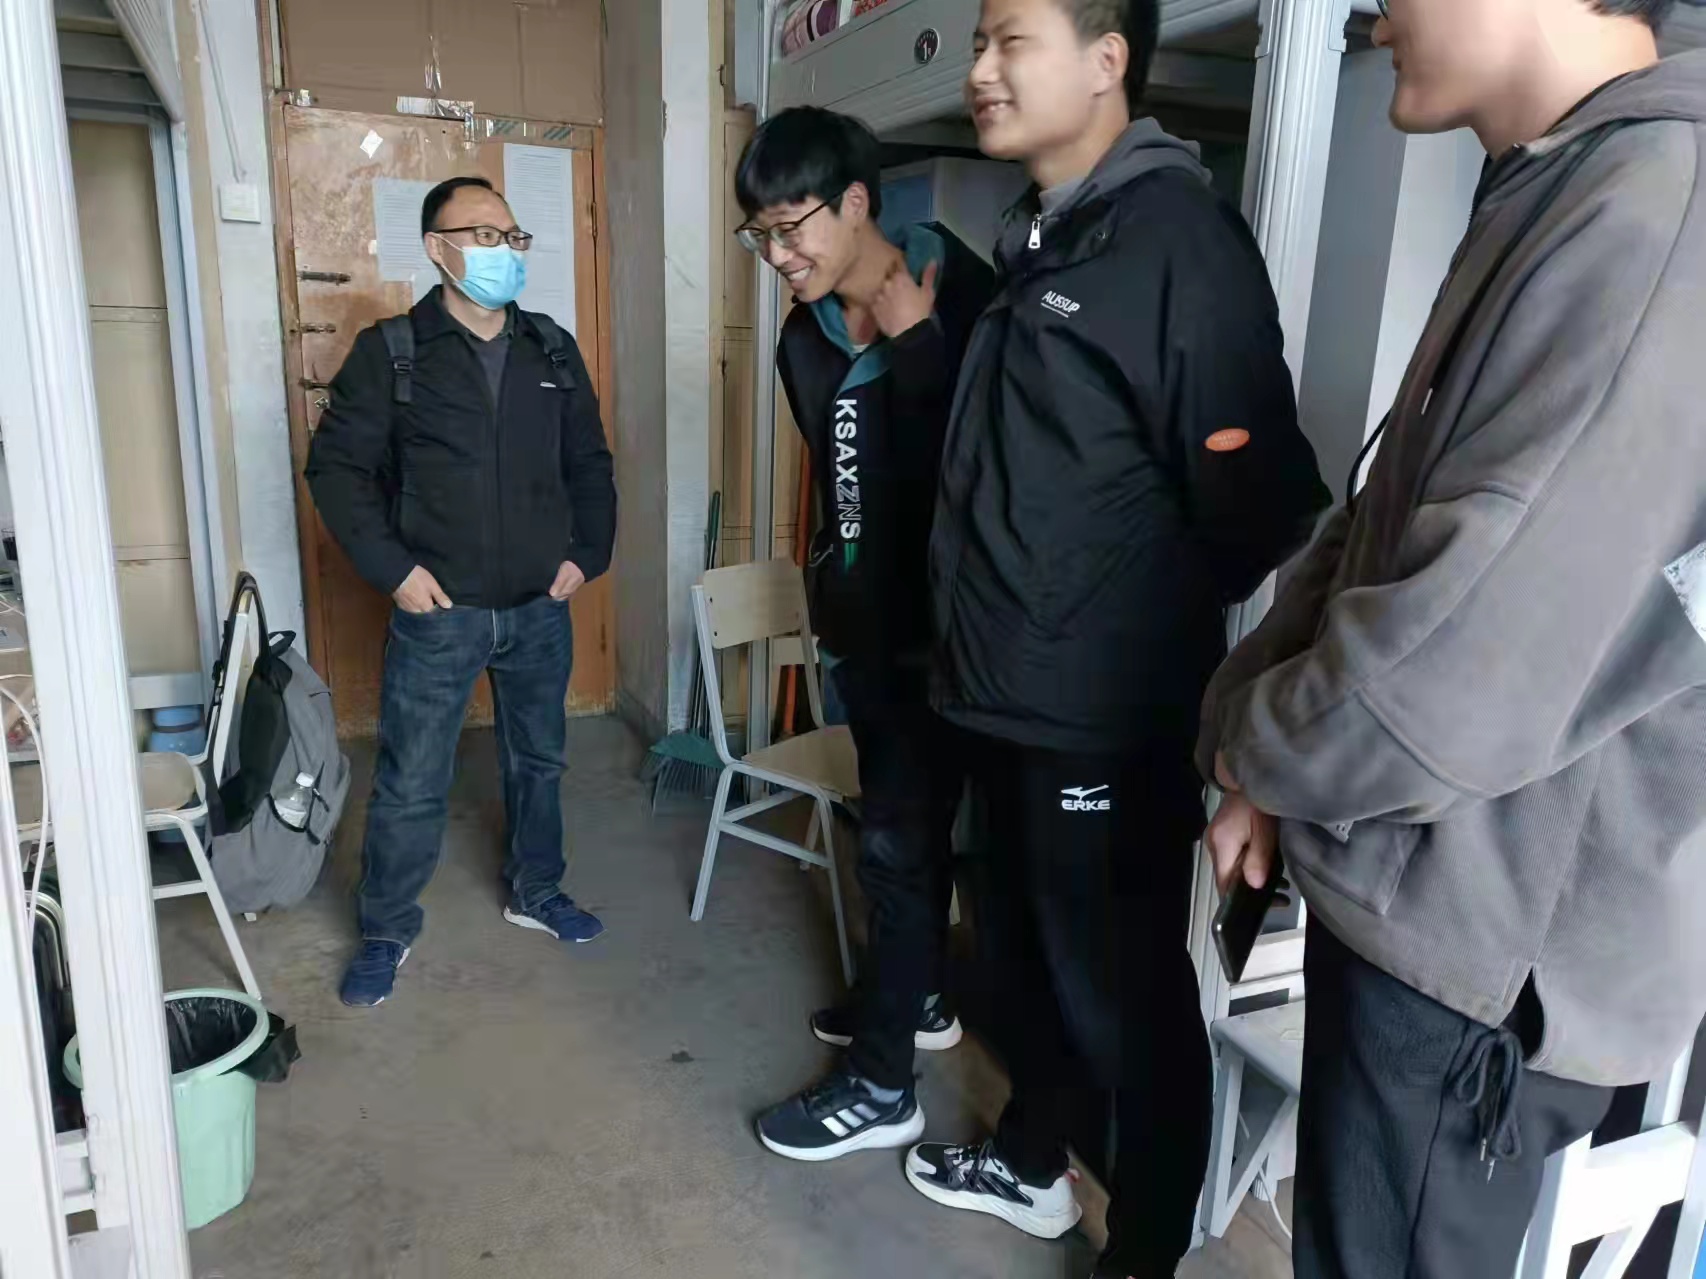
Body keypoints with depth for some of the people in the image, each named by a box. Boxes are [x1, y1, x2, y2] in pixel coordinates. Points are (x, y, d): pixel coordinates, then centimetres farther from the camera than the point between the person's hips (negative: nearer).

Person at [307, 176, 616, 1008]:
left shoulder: (553, 351, 5)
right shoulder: (390, 352, -6)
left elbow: (590, 463, 12)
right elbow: (336, 466, -5)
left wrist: (587, 554, 2)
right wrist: (392, 568, -12)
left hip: (541, 610, 4)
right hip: (438, 613, -3)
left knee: (538, 761, 17)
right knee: (410, 785, 5)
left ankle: (535, 894, 38)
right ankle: (387, 931, 25)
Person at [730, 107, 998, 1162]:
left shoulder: (961, 298, -16)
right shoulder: (809, 335, 7)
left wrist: (915, 341, -27)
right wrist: (836, 574, 11)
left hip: (937, 620, -7)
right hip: (864, 614, 8)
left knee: (898, 839, -2)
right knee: (906, 825, 19)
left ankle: (881, 1087, 12)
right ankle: (920, 1000, 39)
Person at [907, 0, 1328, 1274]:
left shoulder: (1175, 232, -14)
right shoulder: (1034, 241, 14)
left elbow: (1254, 492, -19)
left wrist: (1158, 625, -4)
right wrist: (984, 621, 13)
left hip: (1109, 716, -8)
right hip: (1010, 695, 8)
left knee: (1123, 992, 6)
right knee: (1022, 952, 22)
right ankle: (1030, 1162, 45)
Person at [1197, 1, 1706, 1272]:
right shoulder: (1548, 204, 11)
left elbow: (1441, 697, -29)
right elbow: (1372, 536, 12)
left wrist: (1243, 737, -8)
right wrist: (1265, 773, 2)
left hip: (1487, 954, -9)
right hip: (1422, 906, 9)